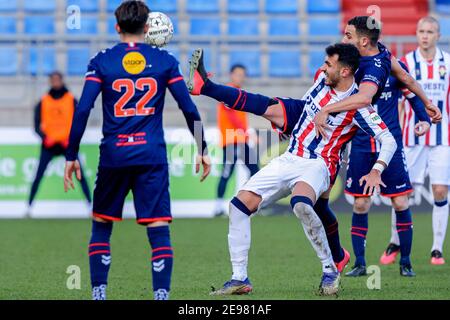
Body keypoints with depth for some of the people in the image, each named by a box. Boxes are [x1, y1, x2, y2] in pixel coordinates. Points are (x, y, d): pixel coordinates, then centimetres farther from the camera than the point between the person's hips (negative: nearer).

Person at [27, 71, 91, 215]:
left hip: (67, 143, -1)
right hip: (49, 144, 1)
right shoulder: (43, 101, 6)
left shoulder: (71, 99, 5)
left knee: (80, 175, -8)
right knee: (38, 176, -6)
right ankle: (29, 207, 1)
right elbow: (37, 124, 6)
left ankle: (91, 207, -5)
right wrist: (44, 137, -11)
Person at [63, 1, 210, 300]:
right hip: (152, 156, -1)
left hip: (114, 155, 1)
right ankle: (161, 296, -14)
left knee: (101, 227, 16)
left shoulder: (101, 62, 3)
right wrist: (202, 150, 12)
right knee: (159, 230, -3)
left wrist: (71, 157, 2)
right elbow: (189, 109, 3)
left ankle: (99, 294, 11)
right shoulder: (165, 61, 6)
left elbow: (82, 110, -3)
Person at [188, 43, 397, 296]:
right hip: (289, 159, 7)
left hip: (318, 164, -7)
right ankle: (240, 279, 1)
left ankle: (330, 271, -23)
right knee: (240, 204, -5)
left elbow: (389, 140, -16)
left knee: (301, 205, -40)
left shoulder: (358, 105, -13)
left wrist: (377, 171, -31)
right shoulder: (323, 79, 5)